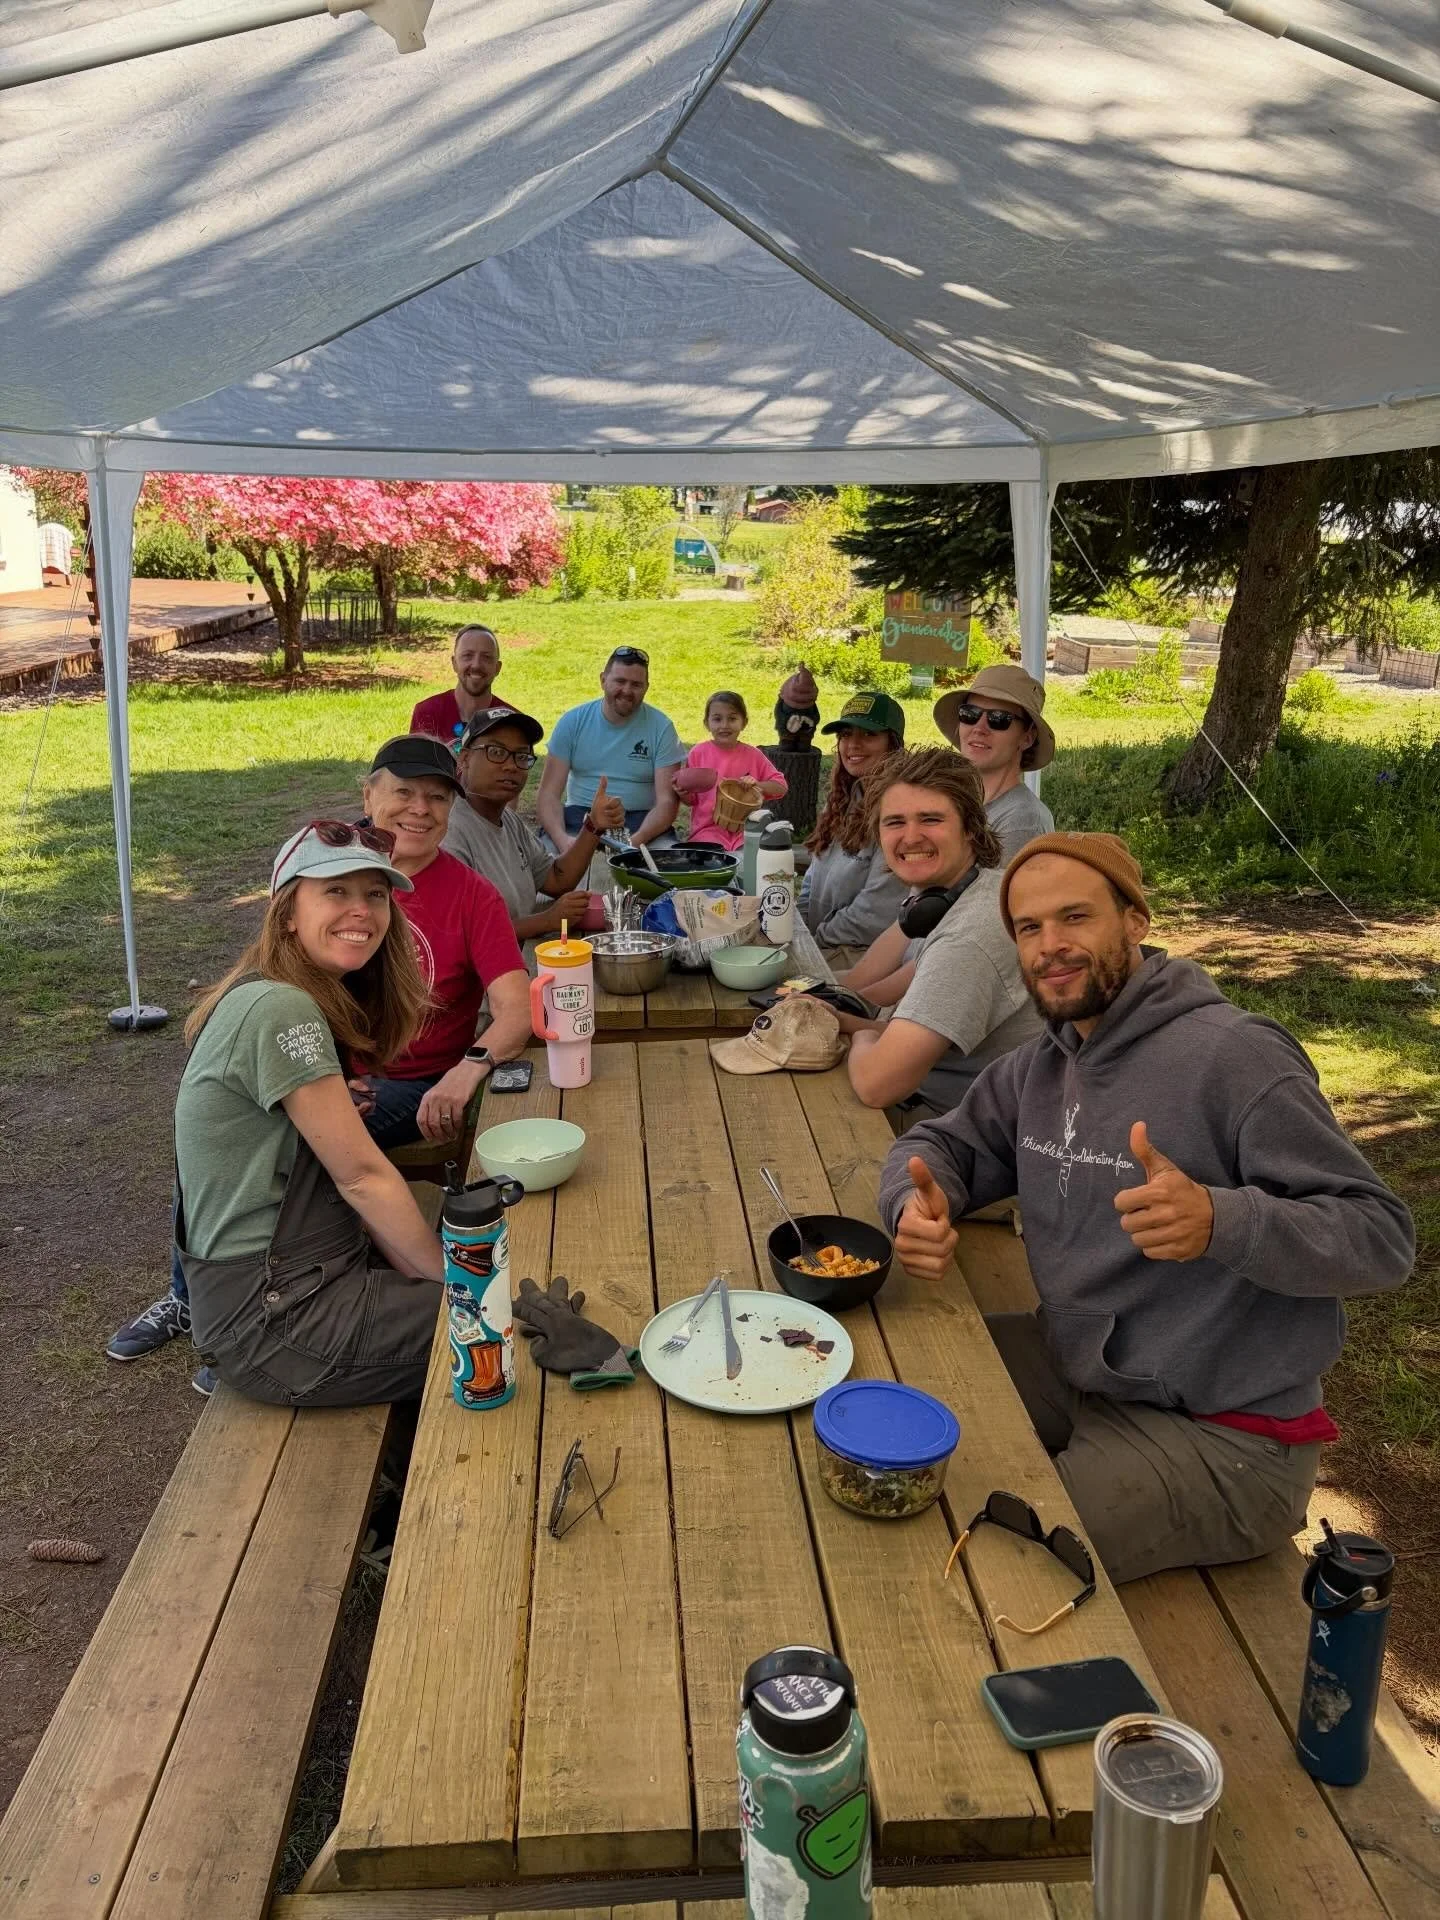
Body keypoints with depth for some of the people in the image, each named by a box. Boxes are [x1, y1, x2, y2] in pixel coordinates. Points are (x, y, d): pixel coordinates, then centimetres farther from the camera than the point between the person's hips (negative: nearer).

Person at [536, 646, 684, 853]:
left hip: (641, 821, 0)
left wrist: (637, 840, -27)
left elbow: (667, 801, -7)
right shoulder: (572, 722, 1)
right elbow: (549, 793, -3)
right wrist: (562, 838, -23)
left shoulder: (660, 728, -2)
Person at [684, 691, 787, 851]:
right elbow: (692, 799, 7)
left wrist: (757, 784, -11)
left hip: (745, 831, 2)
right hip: (708, 830, -2)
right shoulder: (698, 753, 0)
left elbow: (782, 787, 6)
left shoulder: (753, 755, 3)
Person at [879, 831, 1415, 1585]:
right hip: (1074, 1368, 8)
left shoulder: (1232, 1055, -20)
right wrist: (917, 1202, -12)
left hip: (1219, 1434, -7)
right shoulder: (1042, 1064, 5)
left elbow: (1382, 1236, -20)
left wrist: (1220, 1221, -41)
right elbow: (942, 1143, 13)